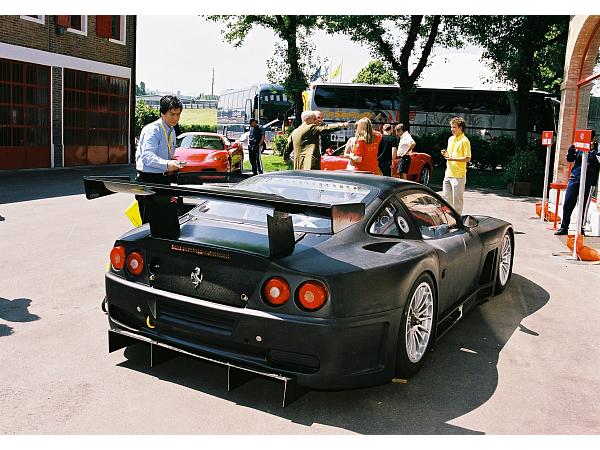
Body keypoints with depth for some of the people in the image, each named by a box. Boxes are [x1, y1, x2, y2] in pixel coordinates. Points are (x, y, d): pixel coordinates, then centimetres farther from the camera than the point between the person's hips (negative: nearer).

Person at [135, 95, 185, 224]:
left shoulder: (172, 131, 13)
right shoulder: (152, 130, -14)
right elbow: (147, 156, -30)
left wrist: (173, 165, 9)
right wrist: (167, 164, -46)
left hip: (164, 180, 8)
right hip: (148, 181, -8)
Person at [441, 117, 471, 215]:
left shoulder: (464, 141, -10)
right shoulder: (450, 139, 14)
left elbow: (468, 158, -14)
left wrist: (453, 159, -23)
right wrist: (445, 154, 3)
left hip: (458, 175, -8)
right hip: (448, 174, 8)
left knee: (457, 199, -1)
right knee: (445, 197, 13)